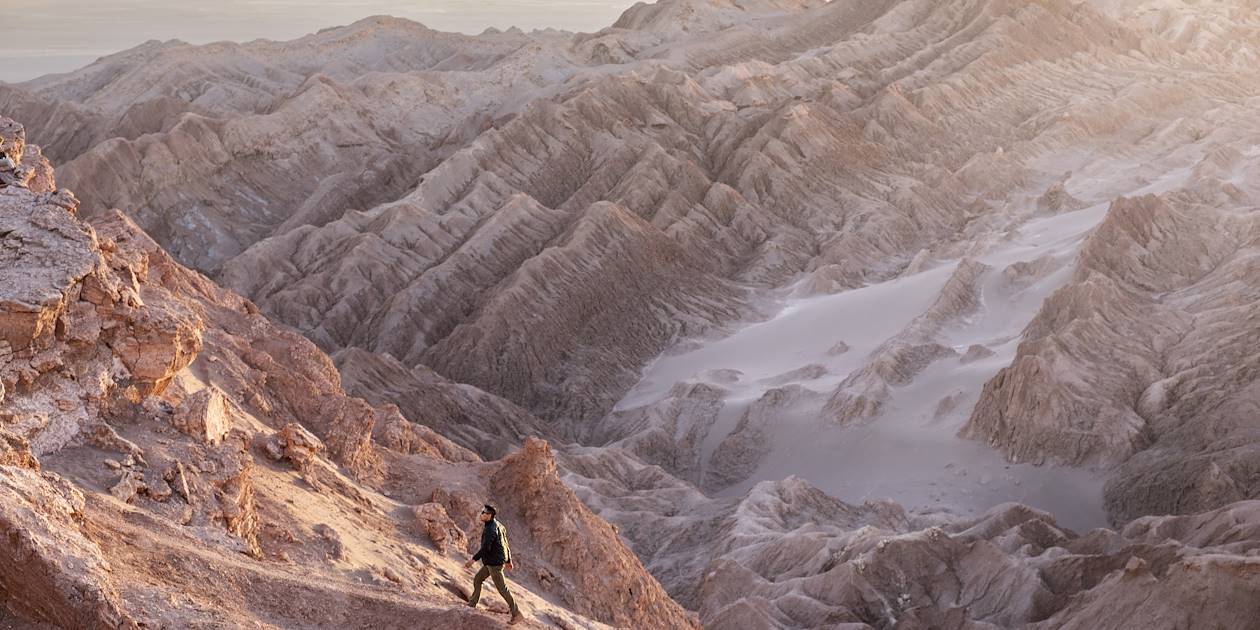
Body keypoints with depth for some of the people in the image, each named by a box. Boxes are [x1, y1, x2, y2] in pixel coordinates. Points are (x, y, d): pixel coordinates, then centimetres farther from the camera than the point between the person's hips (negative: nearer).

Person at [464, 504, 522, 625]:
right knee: (477, 579, 18)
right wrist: (508, 560, 22)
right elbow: (506, 544, 15)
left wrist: (473, 560, -30)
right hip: (492, 562, 10)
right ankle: (472, 605, 29)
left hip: (494, 563, -10)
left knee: (502, 588, -3)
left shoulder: (490, 529, -22)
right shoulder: (498, 525, 9)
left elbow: (486, 547, -29)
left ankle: (516, 614, 3)